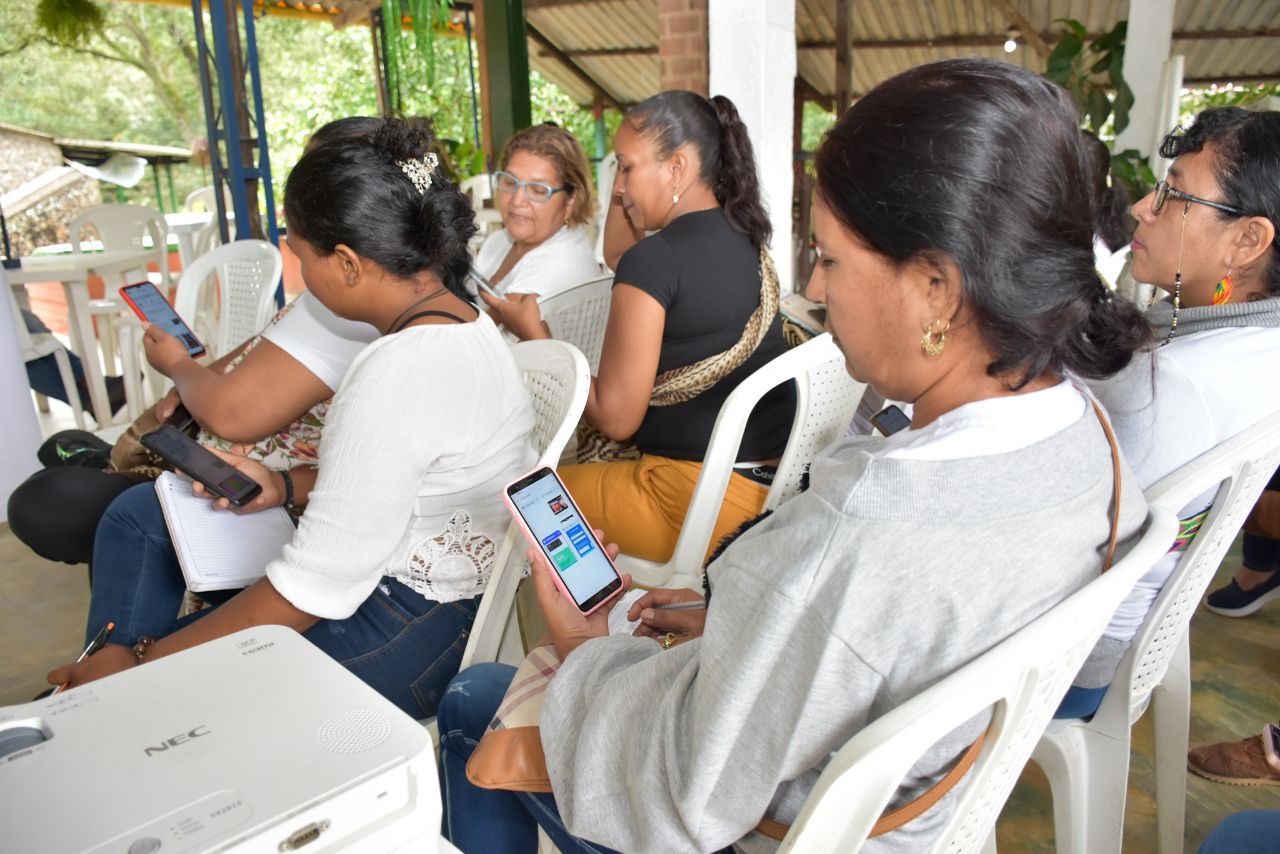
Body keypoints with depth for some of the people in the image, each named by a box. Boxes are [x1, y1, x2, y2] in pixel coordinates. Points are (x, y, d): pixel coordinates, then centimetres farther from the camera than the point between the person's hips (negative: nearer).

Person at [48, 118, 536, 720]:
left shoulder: (399, 375, -30)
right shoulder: (458, 317, 1)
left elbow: (317, 588, -26)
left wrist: (138, 661, -15)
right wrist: (284, 487, 3)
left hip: (407, 637, -10)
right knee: (138, 512, 13)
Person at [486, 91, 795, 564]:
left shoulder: (657, 257, -19)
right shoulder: (740, 233, 7)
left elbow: (614, 417, -17)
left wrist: (535, 334, -6)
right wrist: (630, 159, 14)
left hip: (707, 500, -9)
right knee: (570, 457, 23)